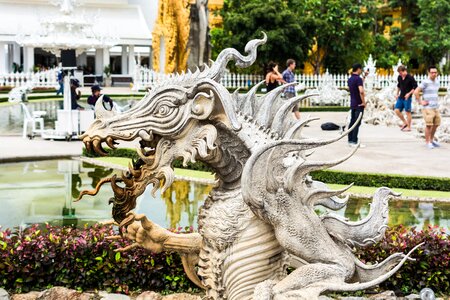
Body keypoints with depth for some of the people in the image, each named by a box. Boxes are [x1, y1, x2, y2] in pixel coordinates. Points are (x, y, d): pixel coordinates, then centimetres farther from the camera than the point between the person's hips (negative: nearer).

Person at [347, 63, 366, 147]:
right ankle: (354, 142, -8)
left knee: (352, 122, 12)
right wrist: (363, 102, -19)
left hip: (352, 104, 8)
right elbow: (361, 91, -28)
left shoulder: (350, 79, 10)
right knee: (357, 123, -7)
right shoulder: (358, 79, -17)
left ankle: (350, 141, 15)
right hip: (359, 104, -8)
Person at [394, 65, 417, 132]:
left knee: (407, 112, 0)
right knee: (397, 110, 3)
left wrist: (409, 93, -20)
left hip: (407, 98, -7)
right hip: (401, 97, 7)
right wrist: (397, 93, 16)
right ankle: (405, 122, 22)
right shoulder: (399, 77, 5)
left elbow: (415, 87, -11)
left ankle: (408, 127, 12)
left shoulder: (410, 78, -14)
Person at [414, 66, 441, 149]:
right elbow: (416, 92, -18)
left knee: (436, 124, 13)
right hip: (427, 107, -7)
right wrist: (420, 102, -14)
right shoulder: (425, 82, -12)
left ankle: (432, 140, 29)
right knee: (429, 125, -8)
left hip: (436, 107, 7)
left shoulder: (437, 82, 11)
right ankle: (428, 142, 1)